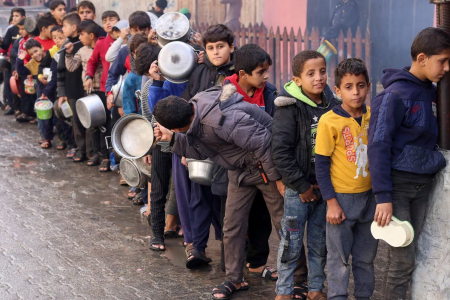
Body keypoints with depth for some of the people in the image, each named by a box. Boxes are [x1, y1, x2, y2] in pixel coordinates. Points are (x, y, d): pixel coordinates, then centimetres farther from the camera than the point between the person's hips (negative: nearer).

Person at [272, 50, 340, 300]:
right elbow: (281, 152, -14)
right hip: (298, 189, -4)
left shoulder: (333, 105, 2)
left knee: (320, 242, 13)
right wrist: (302, 185, -13)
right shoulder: (289, 108, -11)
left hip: (324, 186, 4)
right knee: (292, 242, 4)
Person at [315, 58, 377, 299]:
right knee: (339, 256, 4)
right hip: (341, 198, -4)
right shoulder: (329, 121, -12)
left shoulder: (373, 117, 0)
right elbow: (321, 166, -9)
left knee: (366, 255, 15)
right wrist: (332, 203, -12)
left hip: (369, 196, 4)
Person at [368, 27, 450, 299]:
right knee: (403, 260, -4)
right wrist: (383, 197, -19)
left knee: (410, 254, 9)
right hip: (398, 184, -6)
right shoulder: (396, 94, -14)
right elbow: (378, 146, -16)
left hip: (423, 185, 7)